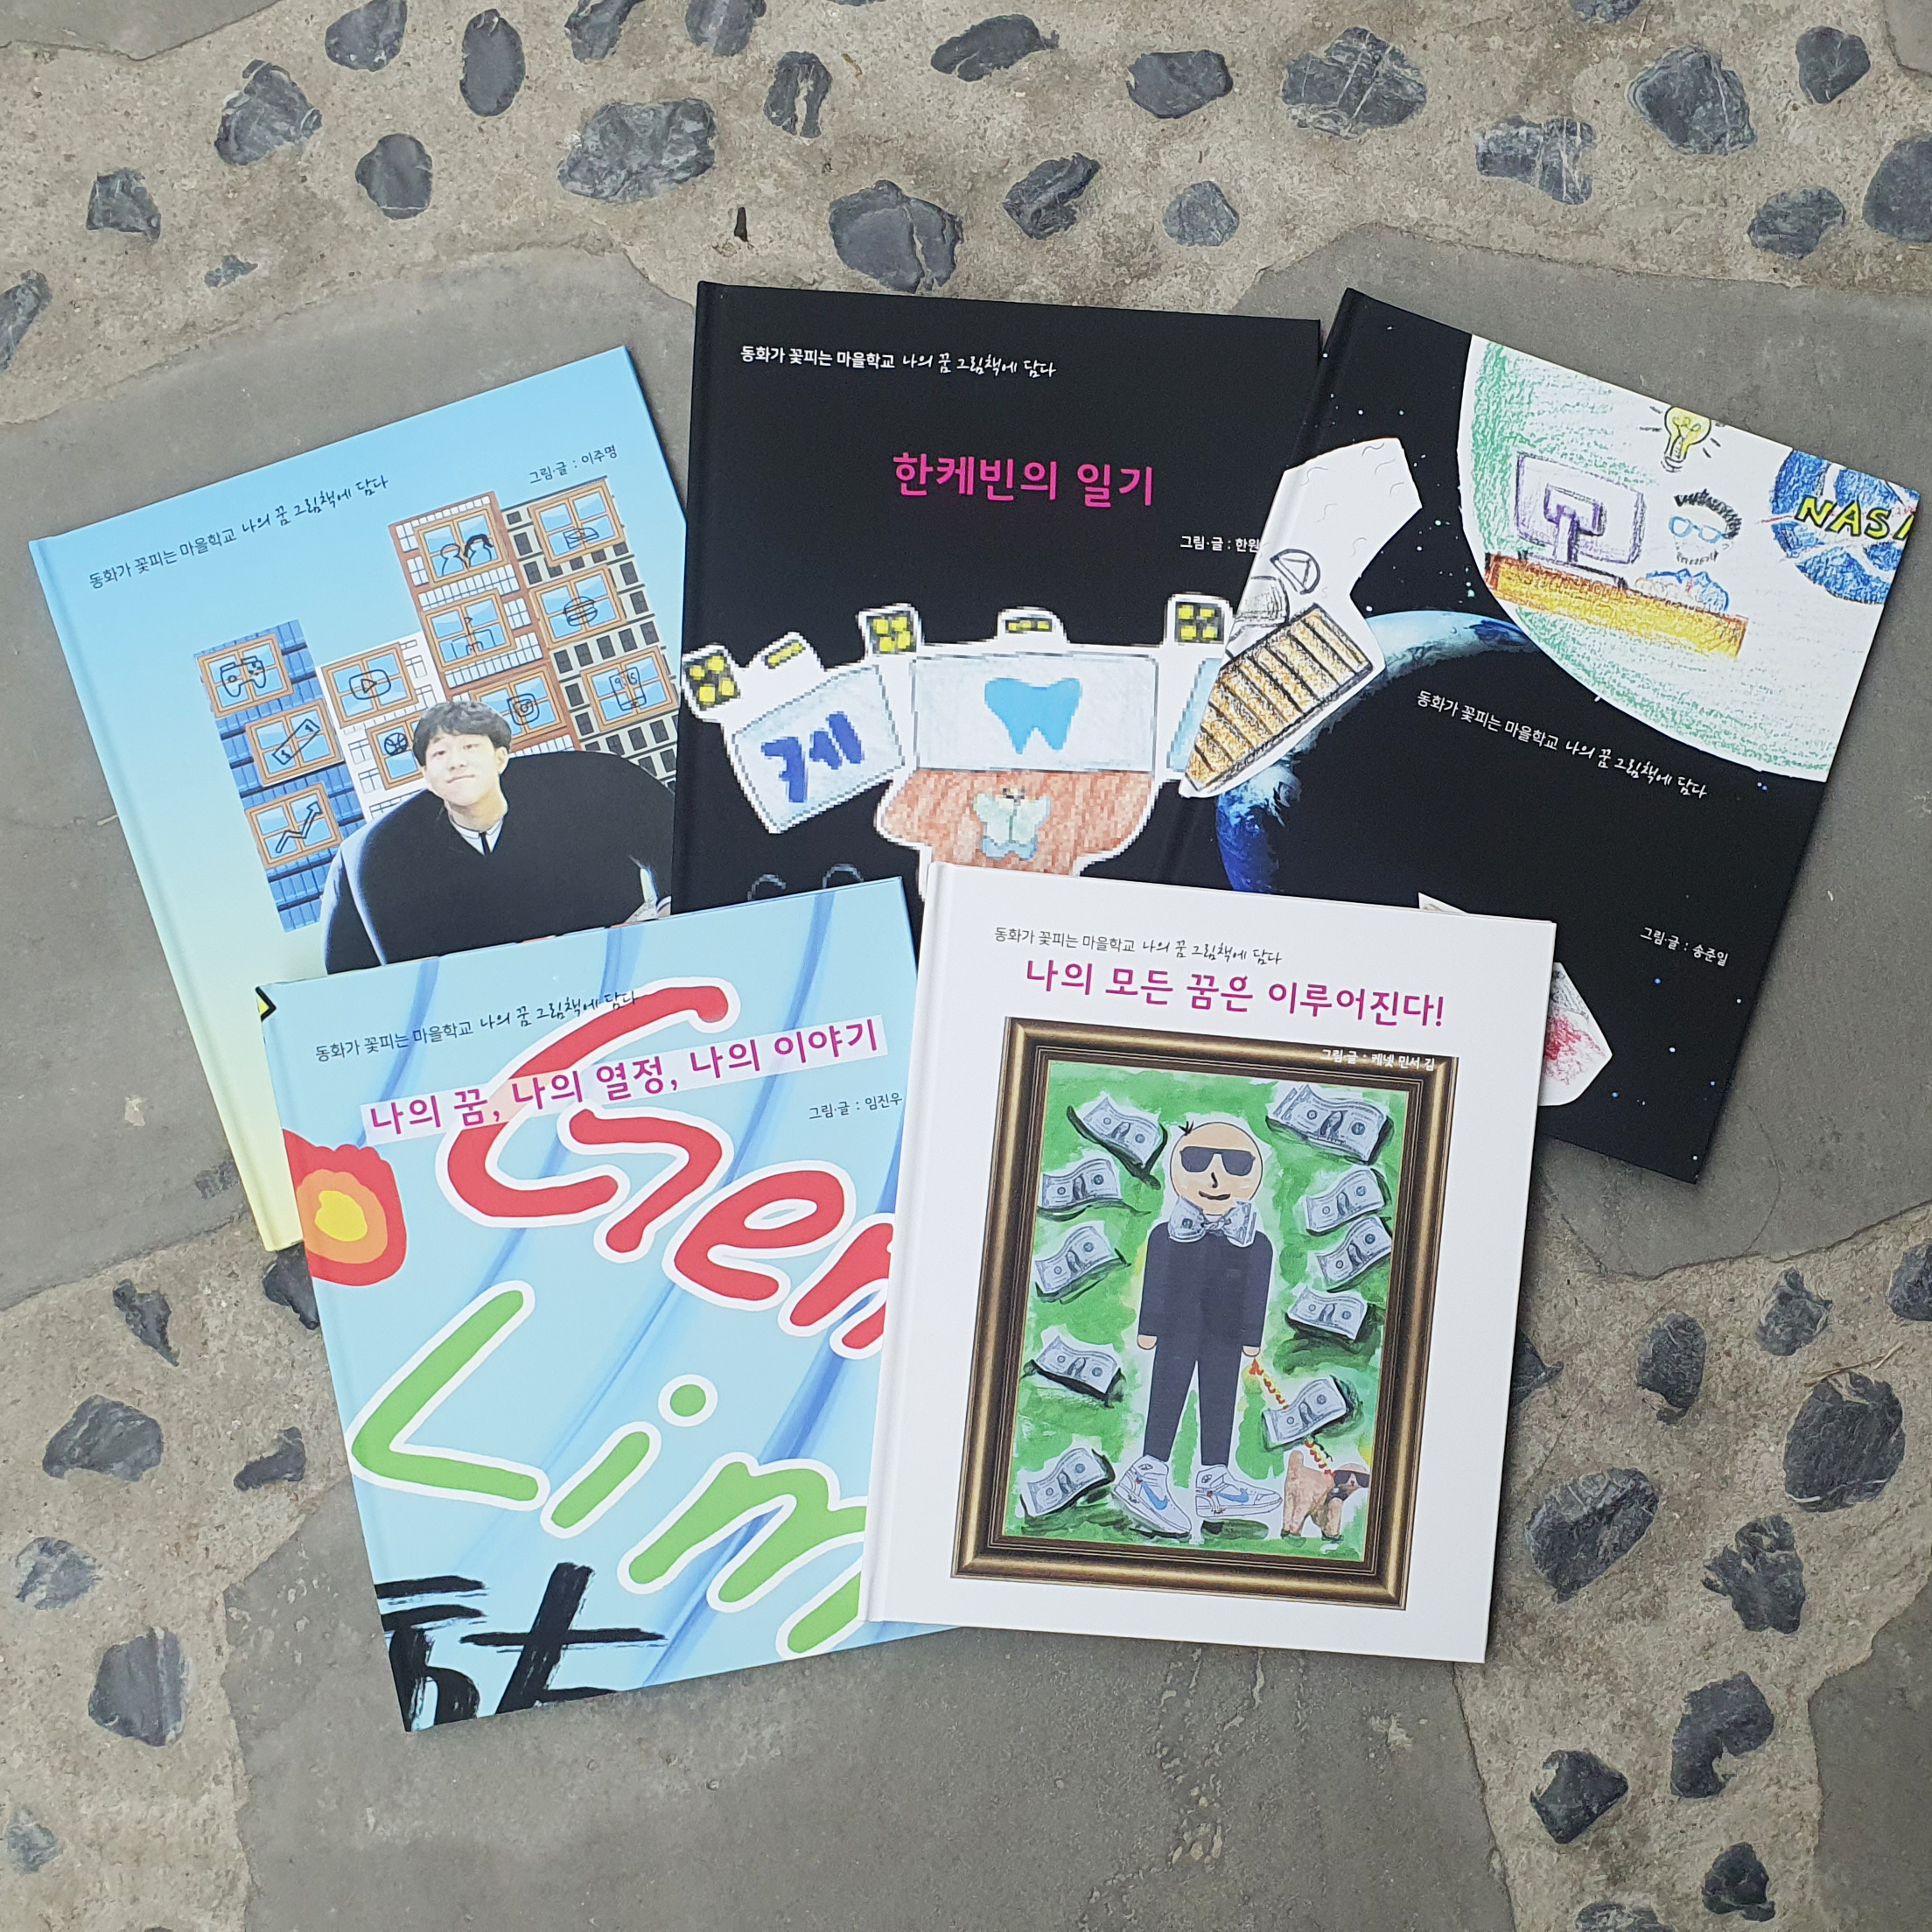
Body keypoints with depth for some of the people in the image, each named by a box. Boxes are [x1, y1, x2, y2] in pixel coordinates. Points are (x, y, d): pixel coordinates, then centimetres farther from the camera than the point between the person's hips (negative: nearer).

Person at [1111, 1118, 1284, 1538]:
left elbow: (1255, 1297, 4)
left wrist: (1250, 1337, 3)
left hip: (1225, 1337, 2)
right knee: (1167, 1397, -1)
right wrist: (1149, 1328, 0)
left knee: (1220, 1402, 7)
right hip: (1177, 1333, -2)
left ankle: (1214, 1481, 15)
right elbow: (1154, 1284, 1)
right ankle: (1148, 1475, 4)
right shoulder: (1165, 1236, -3)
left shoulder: (1257, 1247, 0)